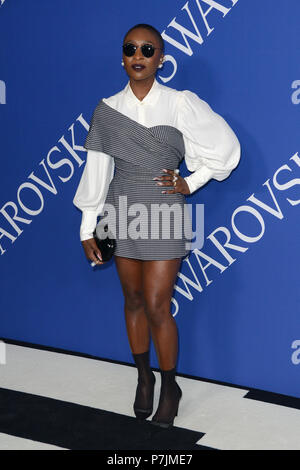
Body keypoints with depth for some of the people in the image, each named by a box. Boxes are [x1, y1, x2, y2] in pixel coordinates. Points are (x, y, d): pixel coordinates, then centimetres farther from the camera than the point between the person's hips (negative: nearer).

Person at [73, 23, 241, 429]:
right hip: (123, 214, 3)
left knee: (157, 307, -3)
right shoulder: (107, 109, 1)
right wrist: (88, 229, 2)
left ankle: (170, 386, 19)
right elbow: (96, 169, 2)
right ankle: (143, 377, 33)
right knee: (133, 300, 13)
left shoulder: (180, 104, -6)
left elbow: (227, 147, 0)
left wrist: (191, 184, -4)